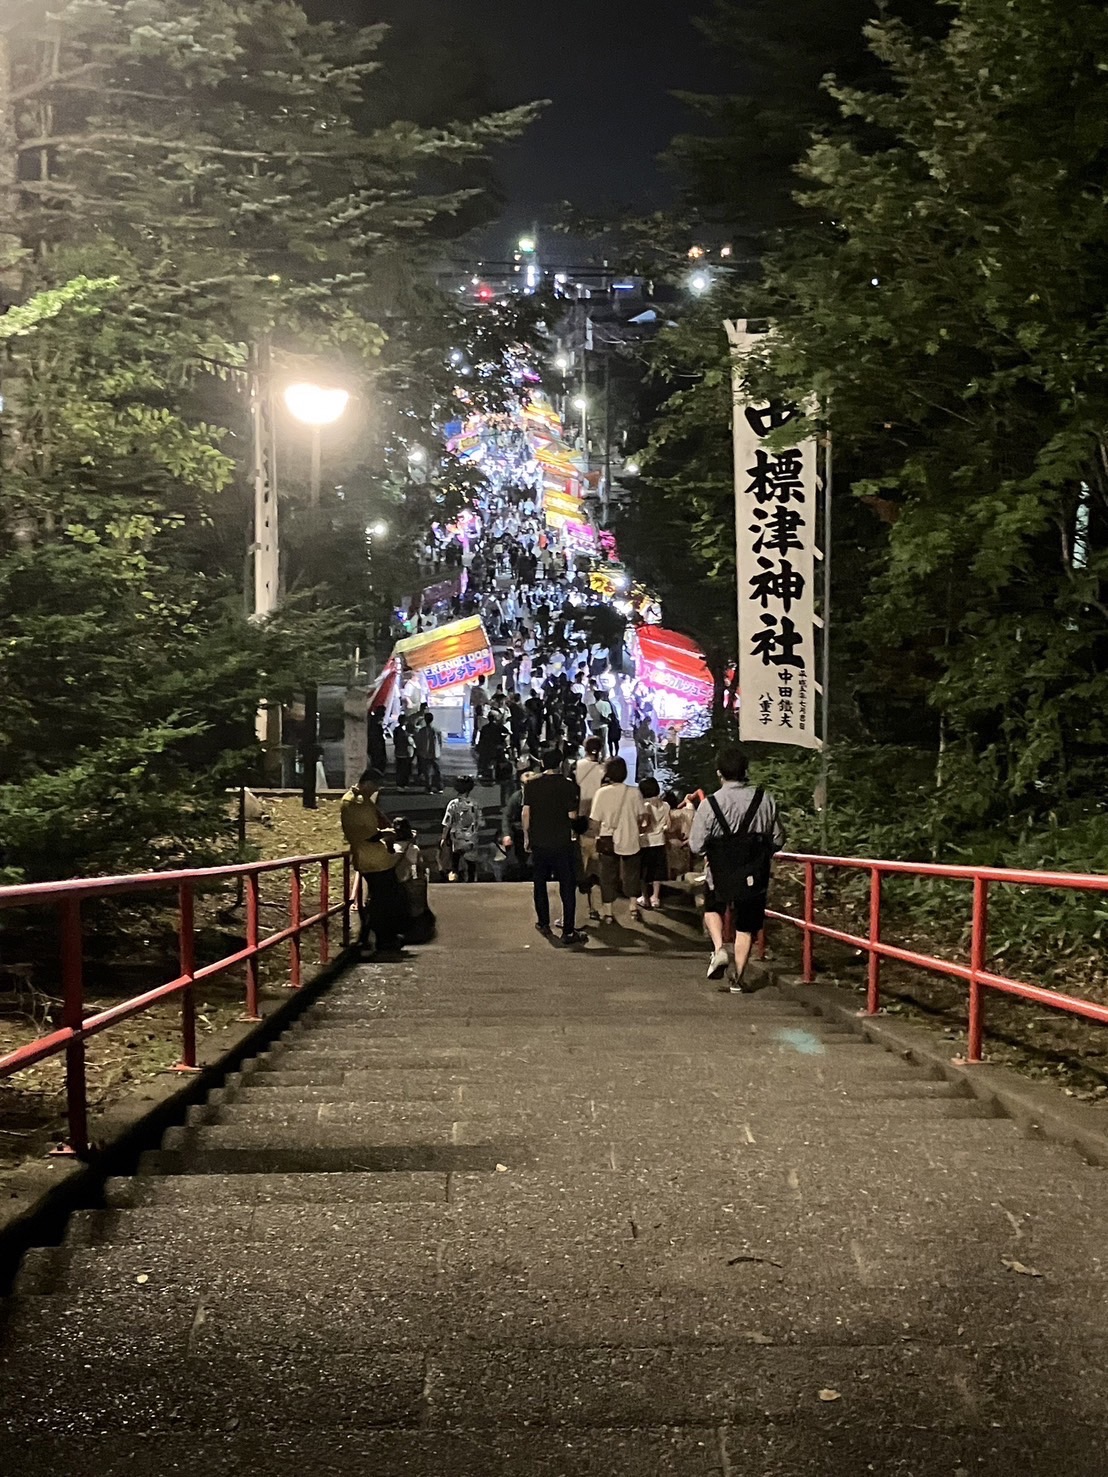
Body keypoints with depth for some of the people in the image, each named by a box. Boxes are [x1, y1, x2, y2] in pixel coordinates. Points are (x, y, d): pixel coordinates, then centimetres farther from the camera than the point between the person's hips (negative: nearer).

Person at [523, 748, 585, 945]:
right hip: (562, 843, -3)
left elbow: (526, 813, -1)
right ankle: (568, 931, 0)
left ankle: (544, 924, 25)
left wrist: (526, 838, 9)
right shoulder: (568, 786, -10)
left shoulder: (531, 785, -3)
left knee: (540, 884, 18)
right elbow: (572, 816, -8)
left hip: (538, 843, 3)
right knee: (567, 887, 3)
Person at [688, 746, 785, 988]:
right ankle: (738, 979, 19)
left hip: (721, 875, -1)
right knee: (746, 928, 15)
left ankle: (718, 949, 4)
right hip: (754, 876, 1)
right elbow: (778, 840, 2)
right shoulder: (764, 800, -7)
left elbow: (697, 846, -9)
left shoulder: (710, 804, -14)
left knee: (712, 910, 27)